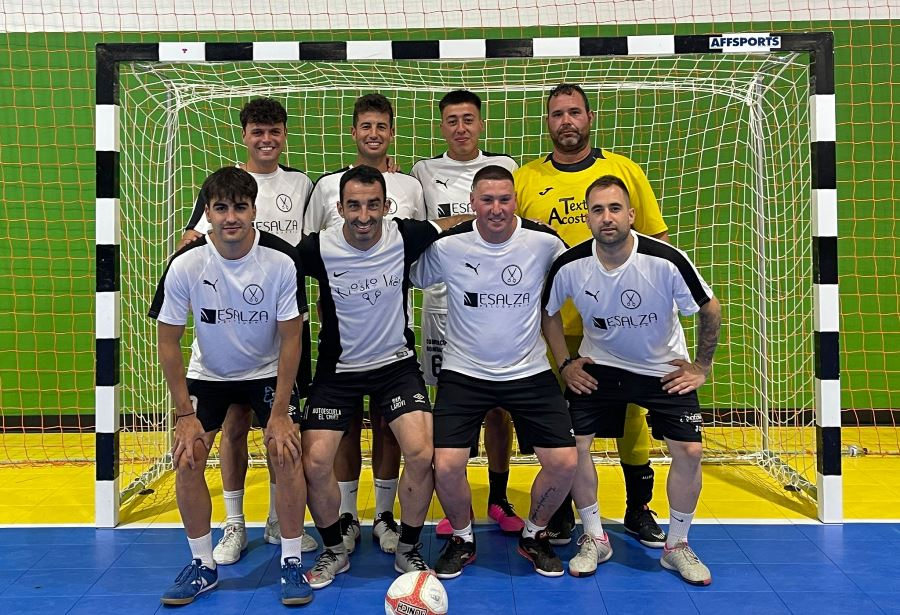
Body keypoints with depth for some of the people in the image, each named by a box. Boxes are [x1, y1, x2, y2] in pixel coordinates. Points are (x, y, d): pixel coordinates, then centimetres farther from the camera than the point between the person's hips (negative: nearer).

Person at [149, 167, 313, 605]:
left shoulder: (282, 261, -23)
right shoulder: (185, 264, -21)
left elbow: (291, 339, -16)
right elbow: (168, 342, -11)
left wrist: (280, 412, -18)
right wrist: (185, 414, -13)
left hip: (269, 372, -1)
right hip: (208, 373, 2)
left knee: (286, 453, -16)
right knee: (186, 459, -10)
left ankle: (291, 565, 1)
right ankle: (202, 566, 11)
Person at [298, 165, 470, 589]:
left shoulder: (406, 236, -13)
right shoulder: (318, 248, -16)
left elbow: (461, 221, 2)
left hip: (396, 364, 0)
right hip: (337, 369, 0)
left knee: (421, 454, -16)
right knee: (315, 463, -9)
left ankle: (408, 550, 10)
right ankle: (334, 552, 20)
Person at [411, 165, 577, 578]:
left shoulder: (545, 242, -9)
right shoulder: (447, 245, -11)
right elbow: (412, 279, 6)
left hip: (530, 372, 1)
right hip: (464, 372, -1)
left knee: (564, 463, -7)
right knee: (446, 466, -14)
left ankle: (534, 535, 23)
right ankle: (462, 539, 18)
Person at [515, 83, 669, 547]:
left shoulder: (625, 170, 4)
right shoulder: (524, 179, 4)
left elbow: (658, 240, 7)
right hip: (551, 323, 0)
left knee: (629, 412, 7)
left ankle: (639, 511, 25)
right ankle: (560, 512, 26)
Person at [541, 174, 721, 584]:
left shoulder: (666, 261, -26)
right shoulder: (569, 266, -20)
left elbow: (710, 310, -10)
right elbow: (548, 312, 2)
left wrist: (701, 367, -6)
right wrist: (565, 363, -3)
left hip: (665, 368, -1)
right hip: (598, 365, 1)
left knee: (689, 451, -9)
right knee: (573, 444, -9)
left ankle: (677, 545, 15)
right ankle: (594, 538, 14)